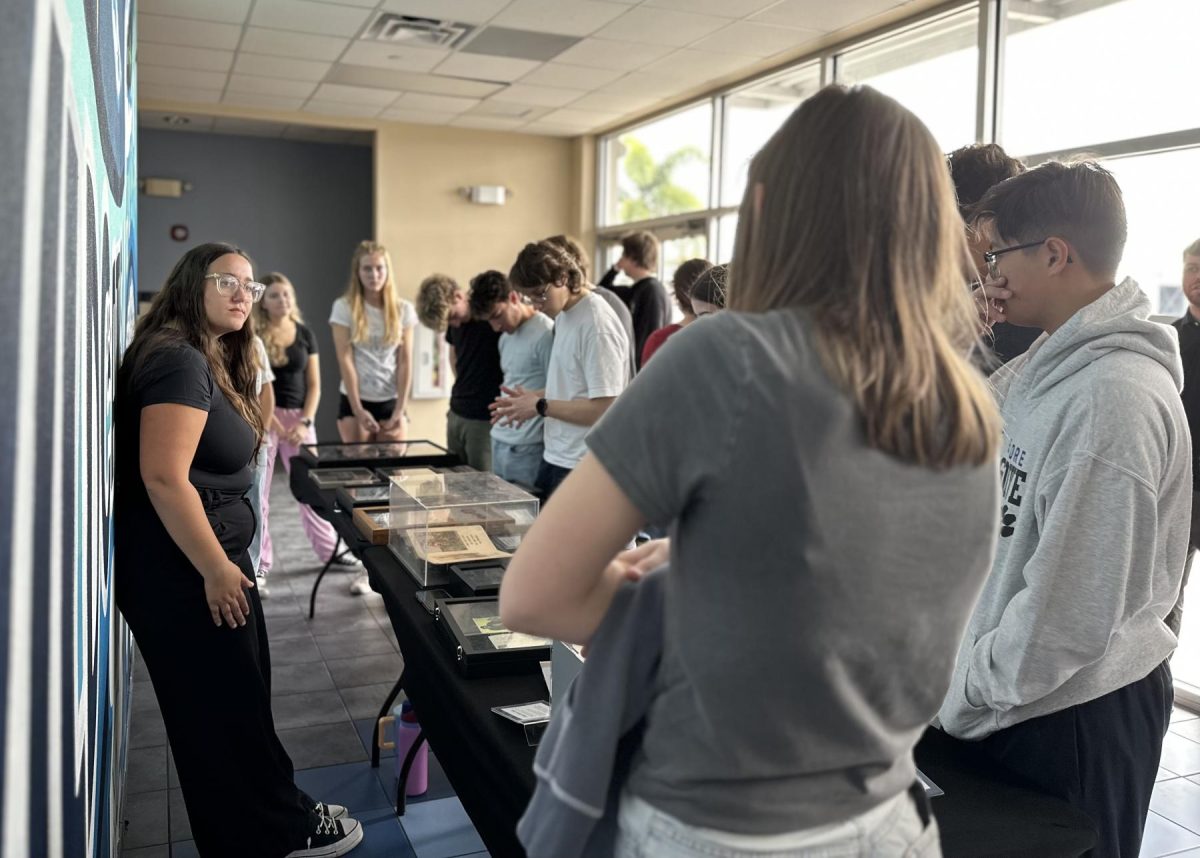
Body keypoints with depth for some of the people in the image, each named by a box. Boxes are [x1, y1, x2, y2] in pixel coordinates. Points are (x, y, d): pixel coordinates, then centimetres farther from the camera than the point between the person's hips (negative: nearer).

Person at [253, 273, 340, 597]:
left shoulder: (305, 335, 6)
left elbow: (314, 384, 6)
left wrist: (305, 422, -6)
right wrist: (277, 426, -15)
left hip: (299, 417, 3)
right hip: (261, 418, -3)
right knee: (258, 493, -1)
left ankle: (328, 549, 25)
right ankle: (259, 567, 7)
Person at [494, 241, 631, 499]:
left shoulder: (597, 324, -20)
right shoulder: (563, 315, 9)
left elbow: (604, 408, -23)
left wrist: (541, 406, -15)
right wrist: (533, 398, 6)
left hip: (583, 467, -9)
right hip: (554, 457, 9)